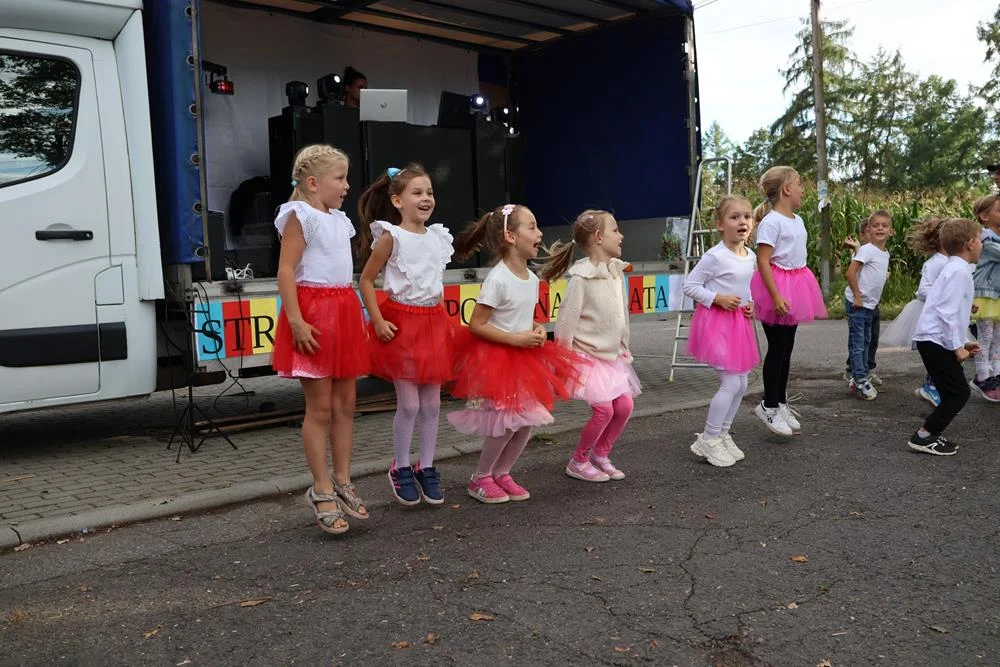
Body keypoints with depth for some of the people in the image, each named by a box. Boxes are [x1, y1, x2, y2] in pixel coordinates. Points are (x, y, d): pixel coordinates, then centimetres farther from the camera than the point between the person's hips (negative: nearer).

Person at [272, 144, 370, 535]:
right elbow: (285, 272, -15)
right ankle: (322, 491, 8)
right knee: (320, 407, -2)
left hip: (344, 311, 8)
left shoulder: (340, 220, 17)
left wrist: (356, 315, 16)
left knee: (345, 404, 10)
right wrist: (295, 320, -22)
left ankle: (342, 484, 21)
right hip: (314, 312, -8)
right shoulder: (300, 216, -7)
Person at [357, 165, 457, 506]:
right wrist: (378, 321, -12)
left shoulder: (438, 237, 8)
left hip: (433, 323, 5)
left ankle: (426, 468, 21)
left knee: (432, 403, 8)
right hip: (401, 323, -5)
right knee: (409, 404, -3)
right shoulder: (390, 238, -8)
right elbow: (366, 280, -5)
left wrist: (444, 320, 14)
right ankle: (400, 468, 16)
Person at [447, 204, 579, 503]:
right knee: (506, 425, -4)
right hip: (496, 359, -8)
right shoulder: (497, 279, -20)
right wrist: (516, 339, -22)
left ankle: (501, 473, 26)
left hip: (524, 359, 8)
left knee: (527, 422, 8)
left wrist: (537, 330, -2)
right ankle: (480, 479, 16)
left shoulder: (532, 278, 4)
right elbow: (476, 325, -19)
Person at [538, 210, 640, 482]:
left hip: (612, 355, 8)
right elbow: (567, 319, -16)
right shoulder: (582, 277, -18)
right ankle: (577, 462, 10)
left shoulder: (617, 272, 5)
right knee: (603, 409, -10)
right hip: (588, 355, -8)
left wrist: (624, 348, 17)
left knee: (624, 406, 3)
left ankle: (600, 455, 24)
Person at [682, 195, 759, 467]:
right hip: (716, 322, -8)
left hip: (739, 324, 8)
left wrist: (750, 304, 3)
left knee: (741, 384, 11)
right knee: (731, 384, -10)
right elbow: (690, 286, -14)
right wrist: (718, 298, -22)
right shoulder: (715, 256, -17)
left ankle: (722, 434, 25)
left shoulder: (751, 257, 7)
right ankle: (708, 440, 2)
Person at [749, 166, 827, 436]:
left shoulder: (797, 221, 12)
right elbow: (763, 261, -20)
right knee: (777, 348, -3)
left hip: (795, 285, 9)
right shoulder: (771, 221, -15)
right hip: (777, 286, -9)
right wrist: (776, 296, -25)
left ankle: (781, 403, 23)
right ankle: (769, 406, 8)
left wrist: (804, 292, 20)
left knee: (787, 348, 13)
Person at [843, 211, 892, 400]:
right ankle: (860, 381, -2)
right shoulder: (867, 250, -16)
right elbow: (850, 273, -22)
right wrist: (858, 297, -20)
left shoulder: (886, 253, 10)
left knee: (866, 341, 16)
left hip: (871, 304, 9)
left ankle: (863, 375, 26)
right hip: (857, 303, -9)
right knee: (857, 342, -5)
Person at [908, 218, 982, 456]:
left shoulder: (953, 269, 18)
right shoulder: (959, 271, -14)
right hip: (936, 341, -10)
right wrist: (958, 346, -17)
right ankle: (923, 437, -4)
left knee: (955, 391, 13)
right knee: (959, 392, -6)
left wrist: (962, 342, 19)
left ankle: (932, 433, 17)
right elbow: (948, 312, -21)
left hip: (935, 340, 10)